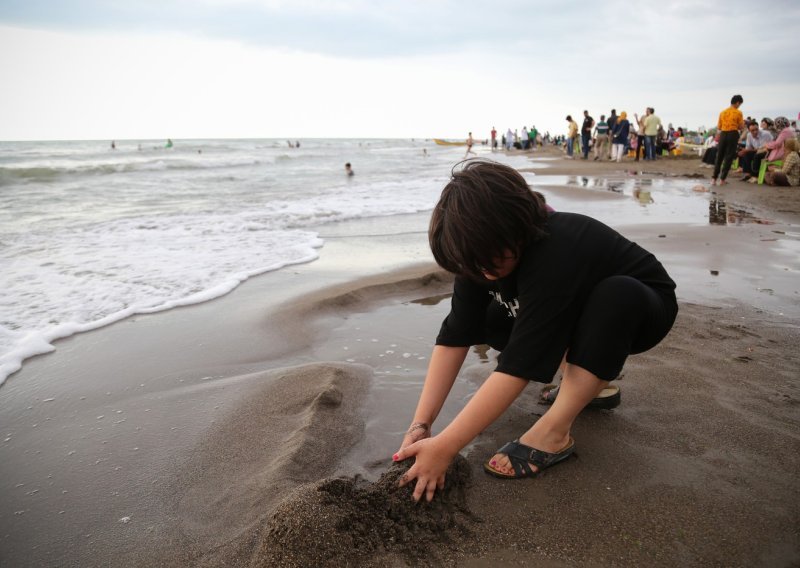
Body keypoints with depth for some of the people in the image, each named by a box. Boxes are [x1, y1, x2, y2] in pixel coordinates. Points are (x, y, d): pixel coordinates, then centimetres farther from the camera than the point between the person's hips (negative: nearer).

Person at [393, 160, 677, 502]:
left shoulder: (555, 257, -41)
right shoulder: (482, 253, -20)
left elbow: (516, 367, -43)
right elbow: (453, 338, -22)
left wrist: (443, 448, -42)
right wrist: (420, 424, -28)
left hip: (640, 307, -6)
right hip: (573, 309, 6)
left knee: (617, 294, -39)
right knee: (490, 319, -14)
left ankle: (554, 433, -27)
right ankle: (590, 376, 6)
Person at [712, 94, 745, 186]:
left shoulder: (722, 112, 7)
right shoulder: (738, 113, -5)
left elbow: (718, 127, 10)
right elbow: (741, 127, -2)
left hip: (723, 134, 3)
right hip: (733, 135, -3)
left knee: (719, 157, 9)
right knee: (728, 157, 2)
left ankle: (714, 178, 5)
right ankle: (722, 179, -1)